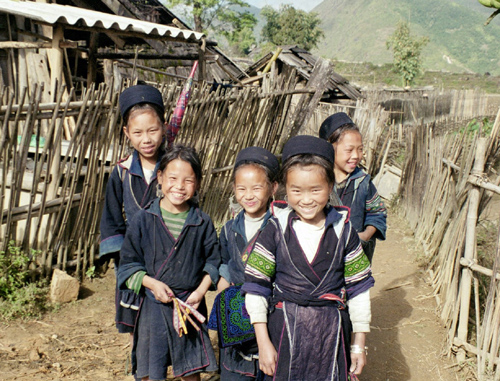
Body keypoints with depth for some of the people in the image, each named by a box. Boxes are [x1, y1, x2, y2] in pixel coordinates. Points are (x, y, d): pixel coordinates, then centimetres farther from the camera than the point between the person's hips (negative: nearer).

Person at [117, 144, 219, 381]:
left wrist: (200, 291, -10)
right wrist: (151, 283, -16)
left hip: (190, 305, 1)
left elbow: (213, 261, 4)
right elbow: (128, 263, -2)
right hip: (153, 306, -1)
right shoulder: (143, 219, -5)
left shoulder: (203, 223, -3)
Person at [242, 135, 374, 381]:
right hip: (285, 330, -1)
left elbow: (358, 288, 3)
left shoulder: (343, 231, -3)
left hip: (331, 332, 1)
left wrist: (359, 344, 5)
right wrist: (263, 342, -5)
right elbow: (256, 284, -4)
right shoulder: (276, 229, -6)